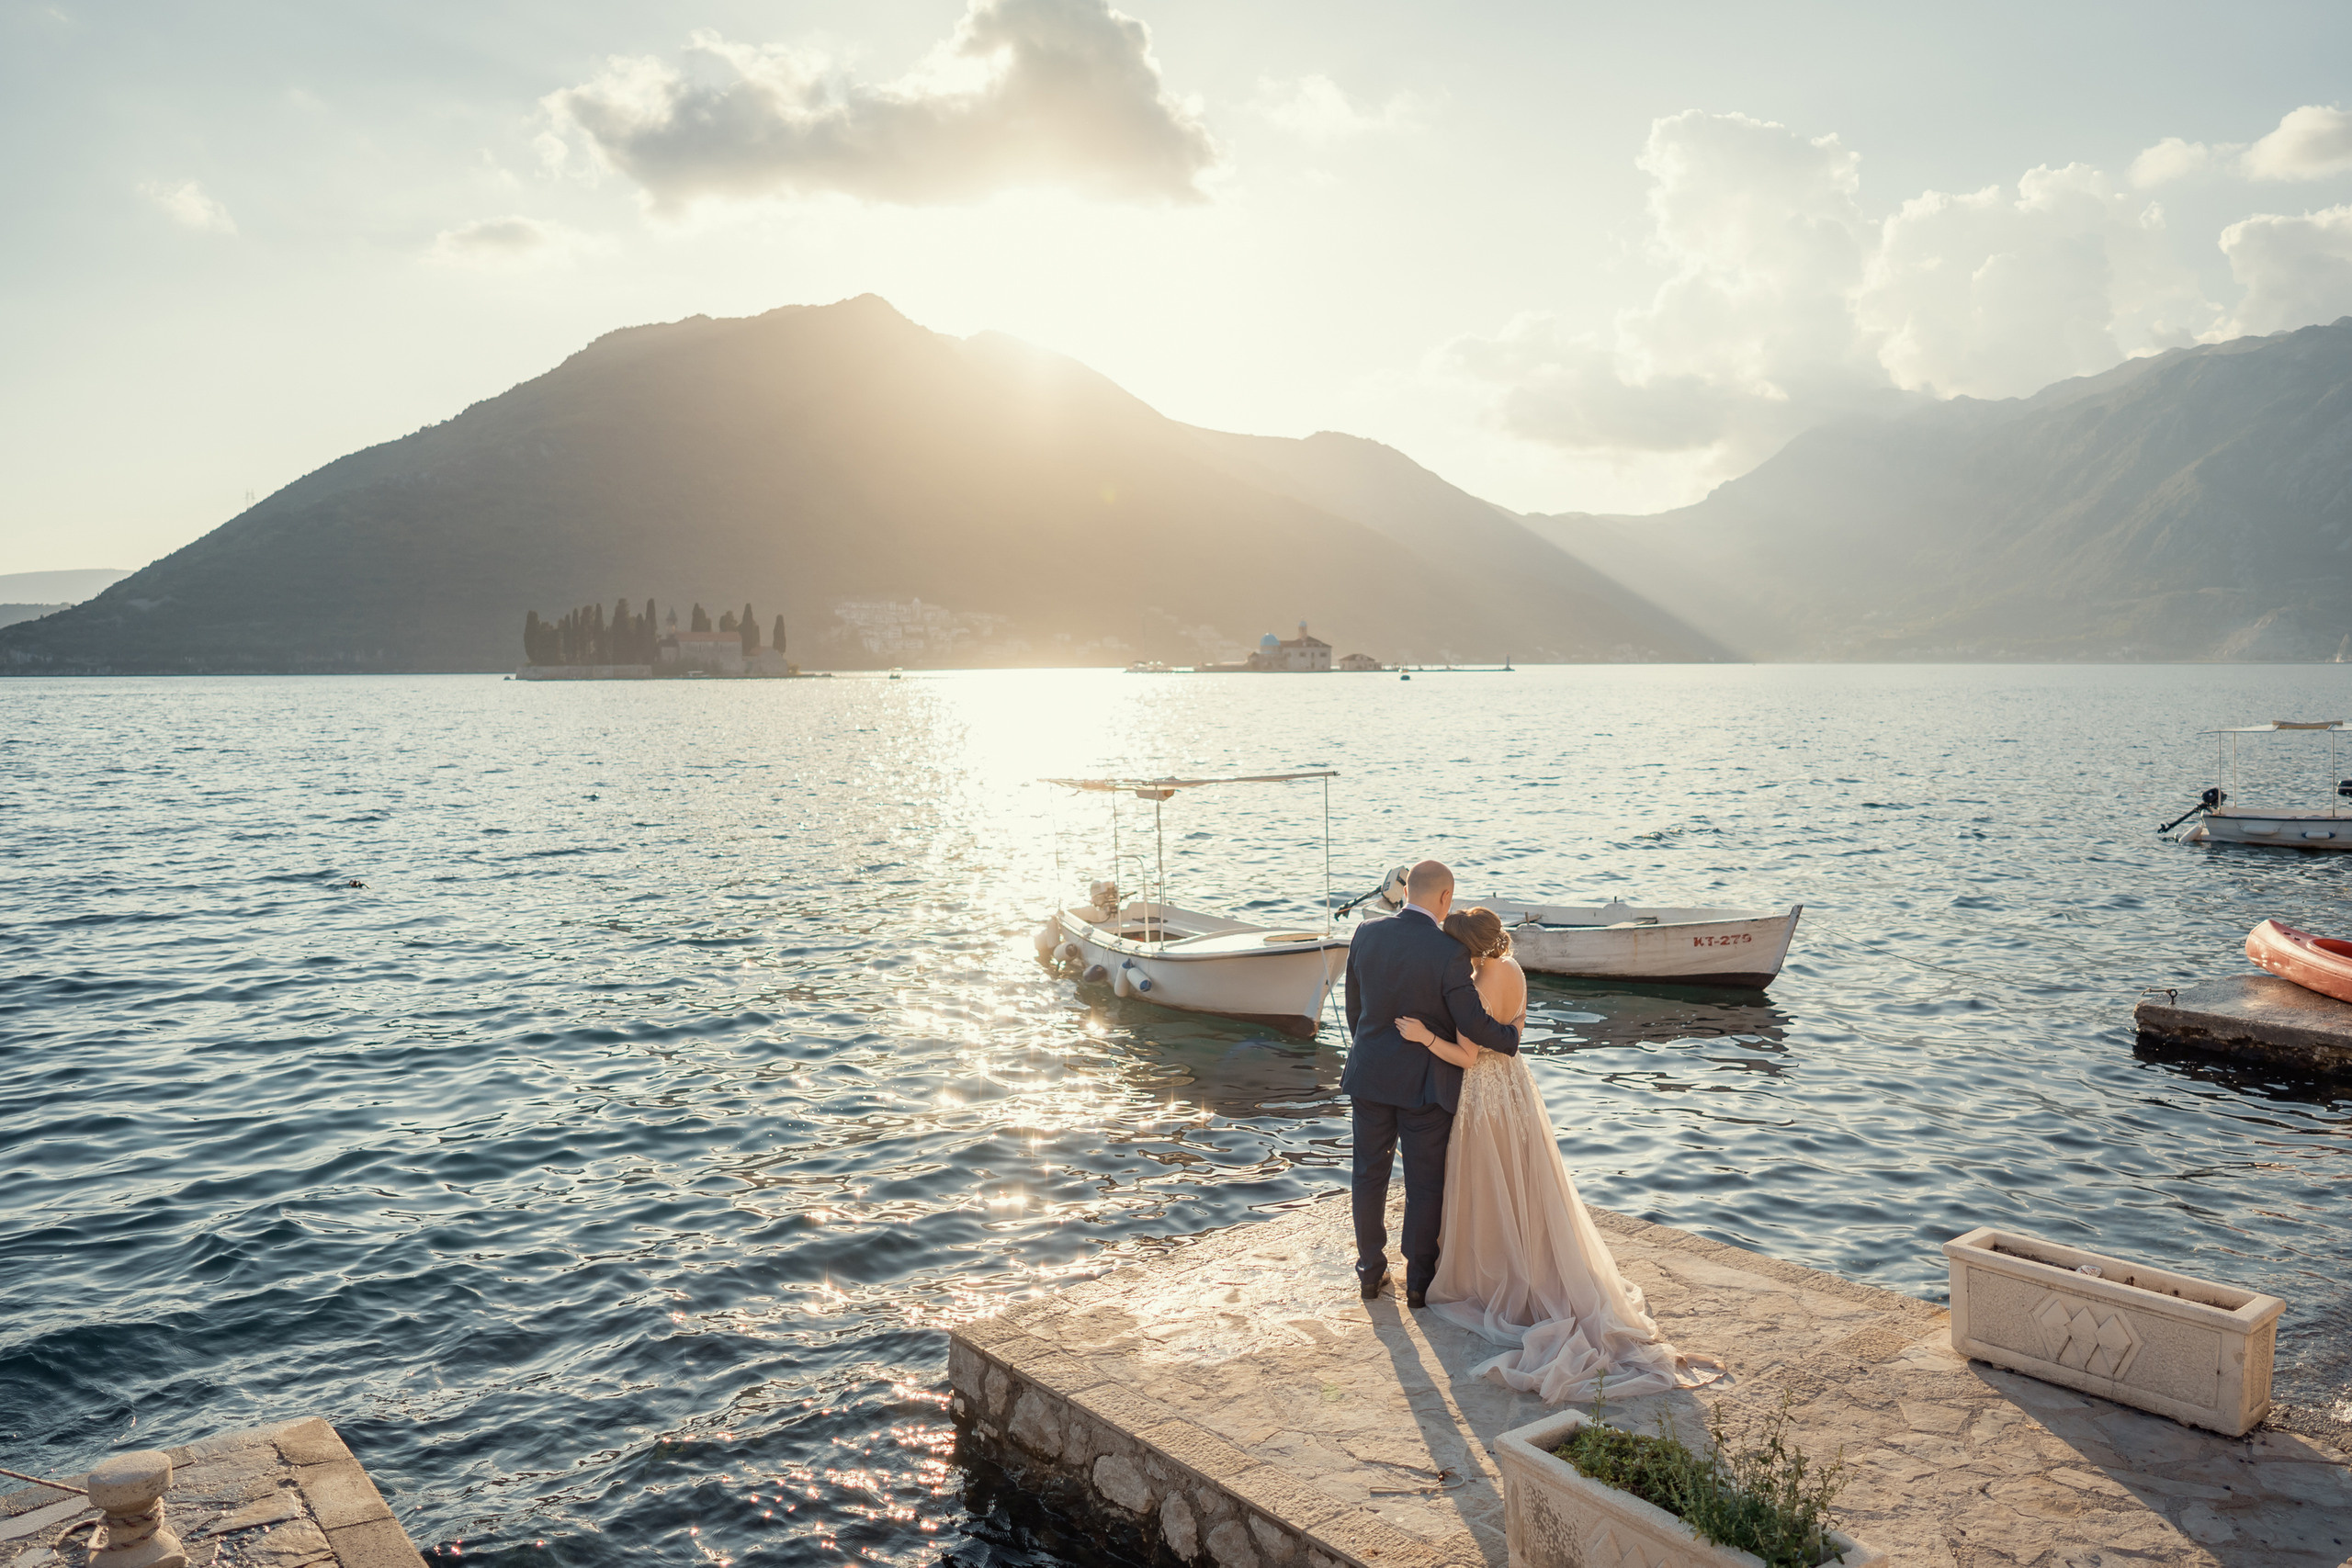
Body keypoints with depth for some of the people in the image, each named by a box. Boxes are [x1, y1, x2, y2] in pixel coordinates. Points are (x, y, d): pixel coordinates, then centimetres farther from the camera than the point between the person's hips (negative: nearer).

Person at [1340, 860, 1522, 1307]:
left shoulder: (1367, 934, -6)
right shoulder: (1449, 953, -20)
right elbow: (1473, 1024, -17)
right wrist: (1512, 1036, 3)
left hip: (1370, 1074, 4)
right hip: (1424, 1084, -4)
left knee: (1370, 1175, 16)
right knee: (1425, 1183, 11)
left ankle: (1371, 1271, 28)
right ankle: (1419, 1280, 21)